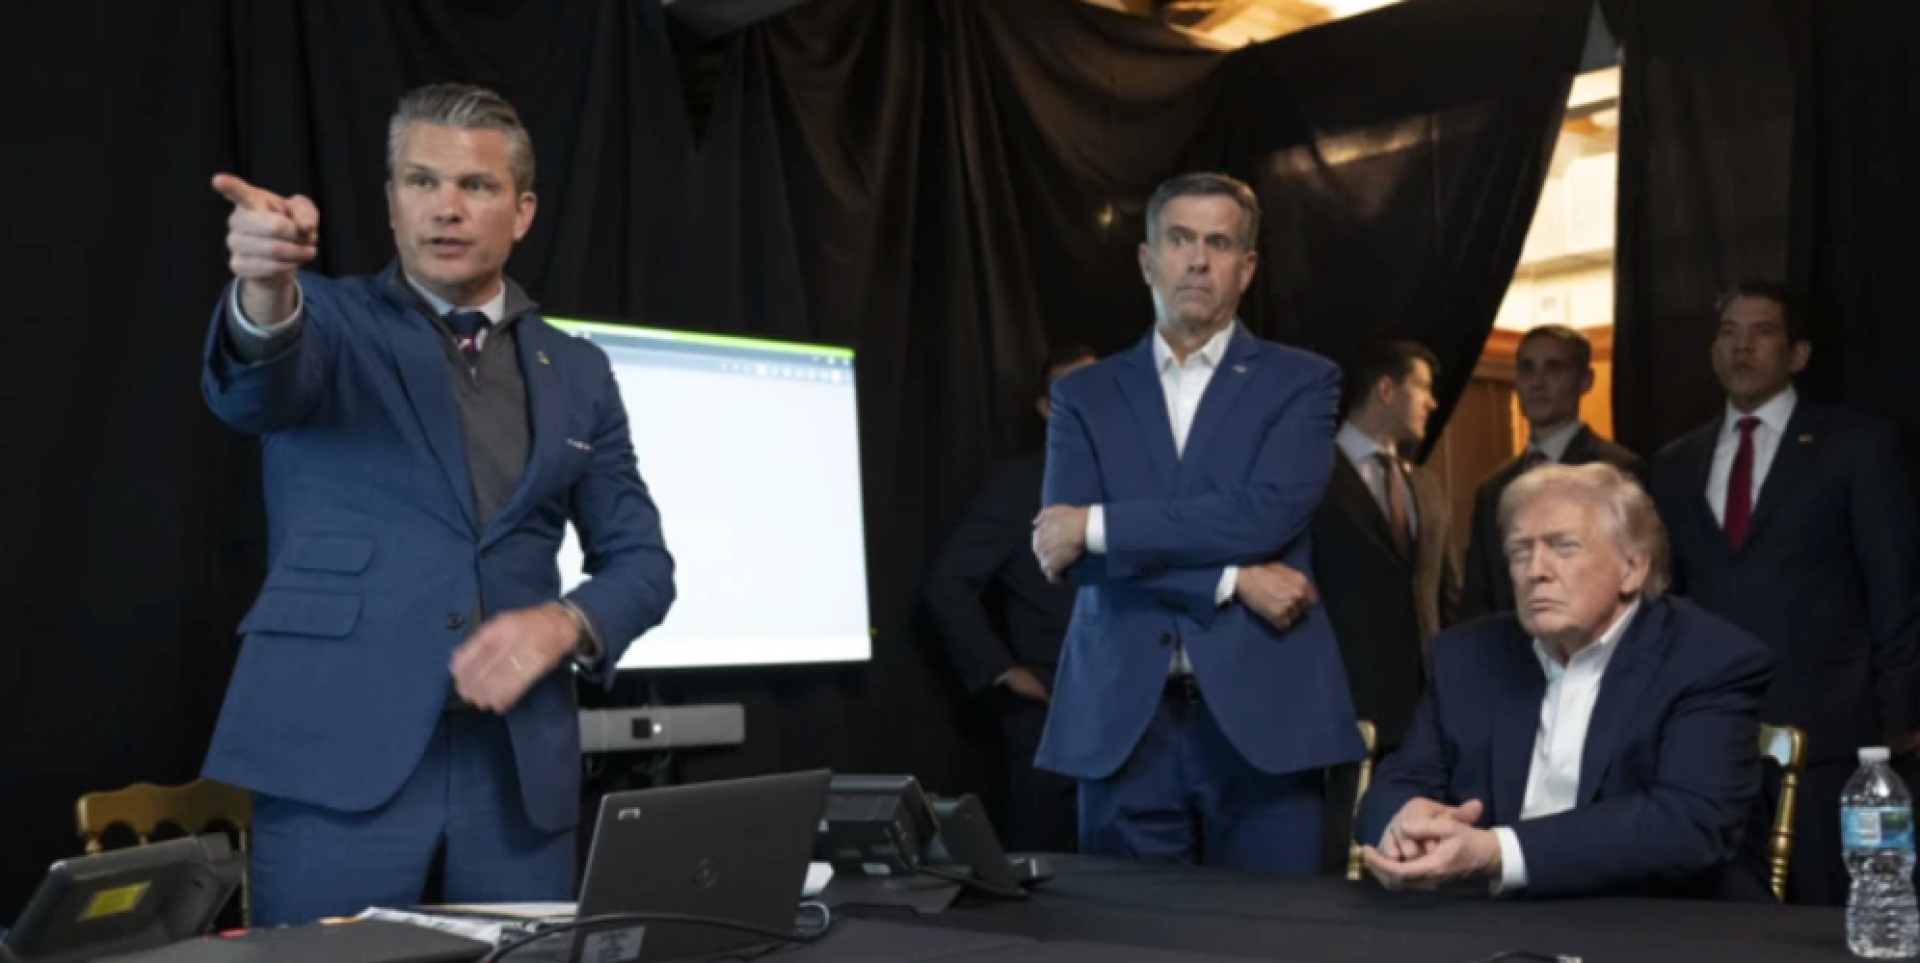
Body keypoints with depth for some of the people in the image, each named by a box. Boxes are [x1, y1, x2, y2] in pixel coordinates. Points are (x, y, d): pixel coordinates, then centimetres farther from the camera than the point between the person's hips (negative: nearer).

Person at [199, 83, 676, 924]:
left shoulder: (576, 373, 13)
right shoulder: (328, 319, 5)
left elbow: (640, 561, 13)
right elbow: (253, 389, -19)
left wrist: (563, 623, -8)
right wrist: (265, 293, -41)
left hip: (518, 766, 3)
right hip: (339, 753, -3)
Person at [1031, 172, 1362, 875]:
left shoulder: (1300, 382, 7)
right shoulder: (1084, 395, 11)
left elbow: (1268, 515, -11)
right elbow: (1067, 548, -3)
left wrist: (1100, 526, -9)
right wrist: (1232, 581, -11)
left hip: (1262, 714, -1)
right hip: (1122, 719, 2)